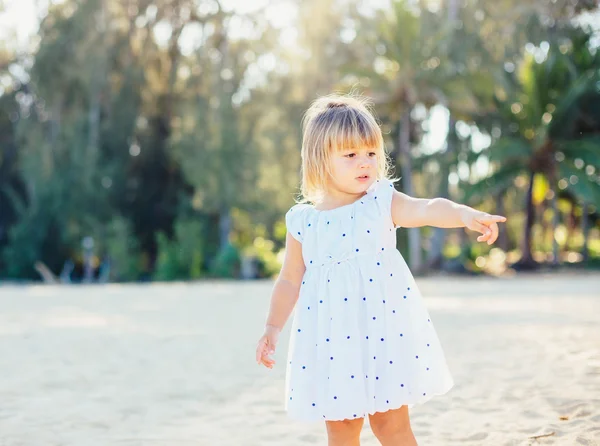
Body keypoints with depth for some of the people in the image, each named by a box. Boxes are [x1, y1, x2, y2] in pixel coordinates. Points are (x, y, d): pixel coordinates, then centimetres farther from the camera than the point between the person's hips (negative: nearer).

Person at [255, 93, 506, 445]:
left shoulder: (383, 203, -3)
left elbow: (428, 209, -22)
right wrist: (273, 328, 12)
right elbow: (290, 281, 12)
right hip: (332, 339, 2)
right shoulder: (303, 222, 3)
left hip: (383, 331, -2)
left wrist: (465, 214, -40)